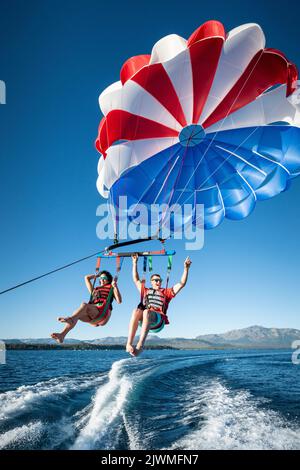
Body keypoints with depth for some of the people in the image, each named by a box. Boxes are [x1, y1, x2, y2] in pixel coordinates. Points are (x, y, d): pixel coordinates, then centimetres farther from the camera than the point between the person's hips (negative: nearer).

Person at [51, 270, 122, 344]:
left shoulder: (111, 288, 23)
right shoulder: (95, 290, 35)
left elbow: (119, 301, 5)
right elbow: (86, 278, 46)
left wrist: (115, 286, -1)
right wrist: (97, 275, 50)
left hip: (104, 313, -5)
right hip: (91, 316, 5)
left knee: (84, 305, -33)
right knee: (76, 316, -25)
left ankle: (70, 318, -61)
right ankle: (62, 335, -42)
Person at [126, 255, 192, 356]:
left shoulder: (166, 292, 29)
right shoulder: (145, 291, 34)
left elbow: (182, 283, 23)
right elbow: (136, 279, 39)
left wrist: (186, 268, 15)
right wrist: (135, 263, 38)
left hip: (158, 318, -2)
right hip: (143, 317, 2)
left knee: (146, 312, -38)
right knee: (136, 311, -35)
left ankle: (140, 345, -53)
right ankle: (129, 344, -45)